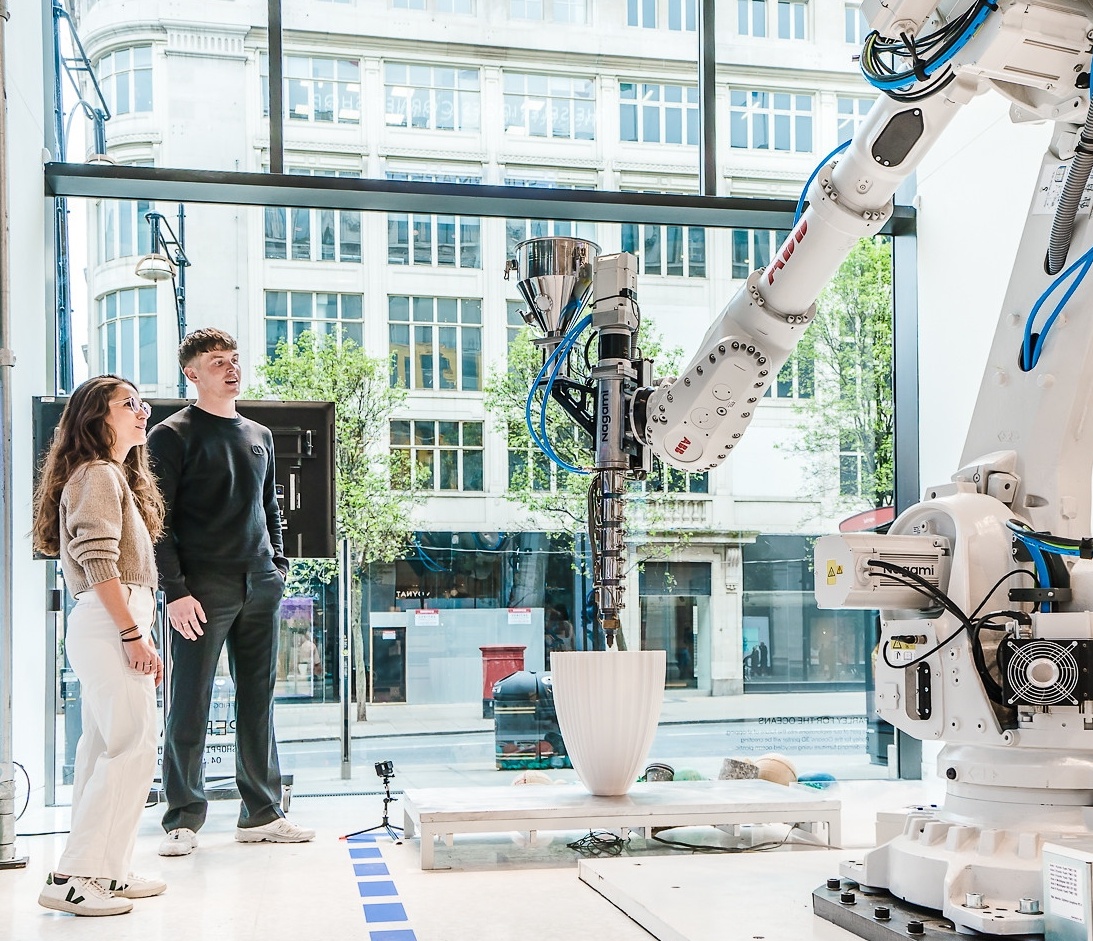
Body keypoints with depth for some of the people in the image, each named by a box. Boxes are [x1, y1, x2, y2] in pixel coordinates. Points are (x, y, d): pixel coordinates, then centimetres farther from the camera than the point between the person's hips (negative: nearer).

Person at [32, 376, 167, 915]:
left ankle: (104, 873, 16)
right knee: (131, 751, -11)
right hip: (110, 627, -10)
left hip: (110, 629, 10)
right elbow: (99, 563, -18)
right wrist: (135, 635, -19)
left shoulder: (118, 477, 23)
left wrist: (139, 634, 17)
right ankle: (73, 877, -8)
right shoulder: (98, 475, -8)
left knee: (105, 750, 11)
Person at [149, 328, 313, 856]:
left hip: (259, 588, 6)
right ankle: (183, 819, 7)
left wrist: (278, 563, 12)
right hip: (203, 590, -6)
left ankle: (262, 814, 15)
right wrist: (175, 591, -14)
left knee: (258, 703, 8)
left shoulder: (259, 436, 18)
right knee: (190, 705, -2)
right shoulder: (172, 436, -1)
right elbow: (156, 520, -7)